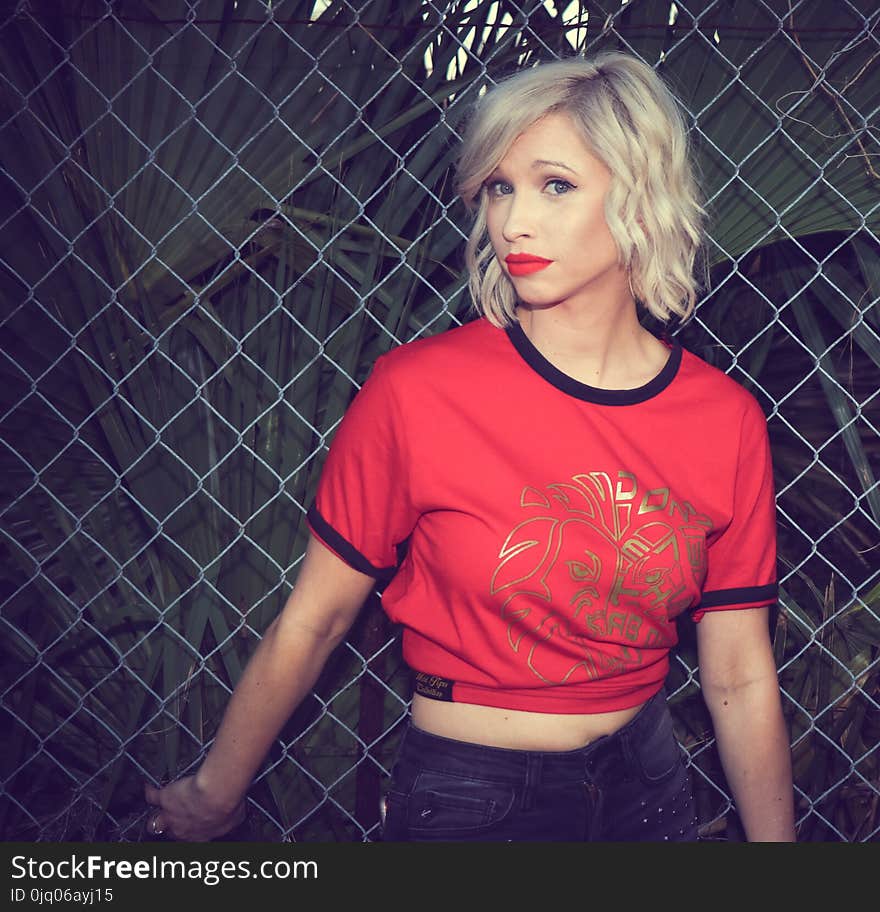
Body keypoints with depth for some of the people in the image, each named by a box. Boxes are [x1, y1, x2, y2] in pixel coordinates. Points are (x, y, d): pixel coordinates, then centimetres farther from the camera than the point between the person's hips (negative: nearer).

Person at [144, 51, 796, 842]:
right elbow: (312, 622, -8)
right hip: (465, 801, -3)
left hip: (645, 791, 3)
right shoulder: (416, 389, -18)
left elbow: (743, 679, -2)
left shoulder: (726, 421, -9)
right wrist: (215, 795, 2)